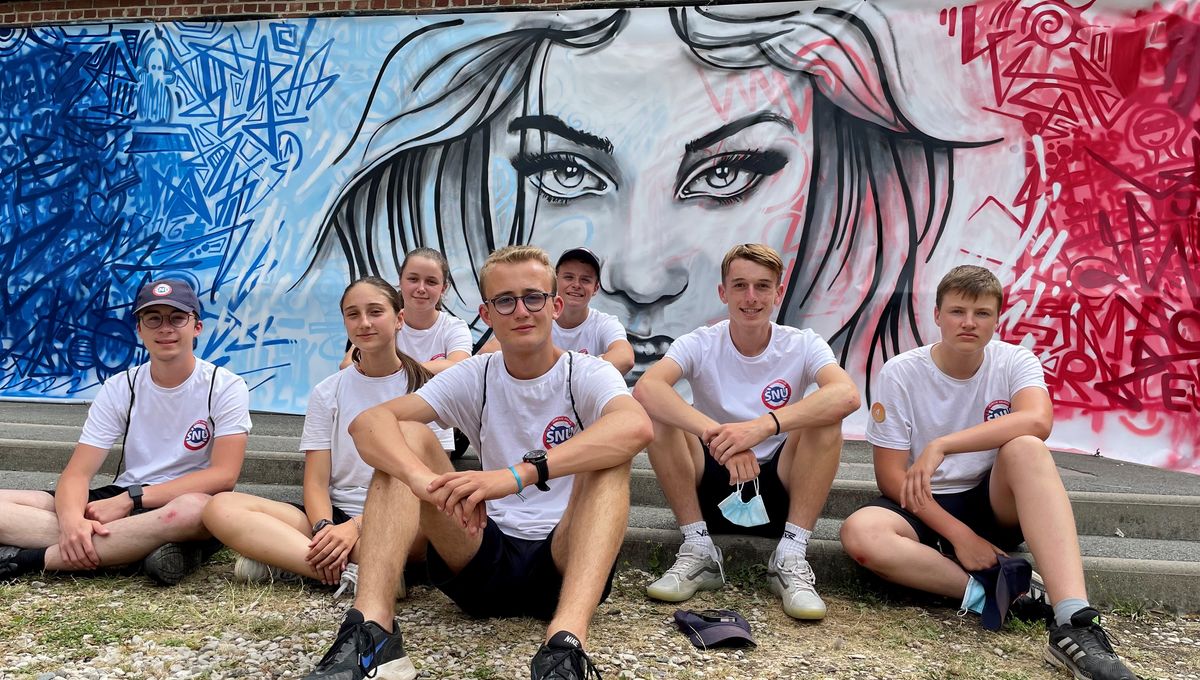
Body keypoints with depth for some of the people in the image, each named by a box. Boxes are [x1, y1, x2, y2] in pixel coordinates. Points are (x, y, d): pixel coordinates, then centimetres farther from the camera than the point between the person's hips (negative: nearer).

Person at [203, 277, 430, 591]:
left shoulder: (422, 388, 2)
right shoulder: (327, 392, 10)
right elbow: (317, 481, 3)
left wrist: (356, 527, -18)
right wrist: (325, 529, -19)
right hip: (336, 514, 4)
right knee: (222, 508, -20)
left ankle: (284, 557, -24)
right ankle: (351, 572, -32)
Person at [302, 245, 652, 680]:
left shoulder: (587, 374, -4)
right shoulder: (473, 377, 4)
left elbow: (636, 426, -30)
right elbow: (368, 422, -13)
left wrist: (518, 474, -42)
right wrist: (425, 479, -36)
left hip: (565, 559, -2)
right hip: (483, 553, 3)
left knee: (611, 457, -27)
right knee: (404, 438, -13)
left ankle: (567, 642, -45)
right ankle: (371, 631, -29)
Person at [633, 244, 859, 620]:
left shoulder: (802, 345, -8)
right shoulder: (701, 344, -9)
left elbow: (847, 394, -30)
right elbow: (645, 389, -30)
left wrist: (764, 425, -44)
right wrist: (716, 433, -44)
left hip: (780, 489, 0)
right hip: (711, 486, 0)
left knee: (826, 419, -25)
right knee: (661, 416, -24)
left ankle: (791, 559, -18)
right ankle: (698, 551, -13)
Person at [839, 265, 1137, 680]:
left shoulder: (1015, 362, -6)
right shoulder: (901, 373, -9)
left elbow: (1037, 421, -29)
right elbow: (890, 475, -9)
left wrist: (940, 445, -36)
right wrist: (958, 534, -18)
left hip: (995, 506, 1)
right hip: (925, 509, -1)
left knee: (1026, 449, -32)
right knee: (860, 533, -33)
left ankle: (1074, 623, -38)